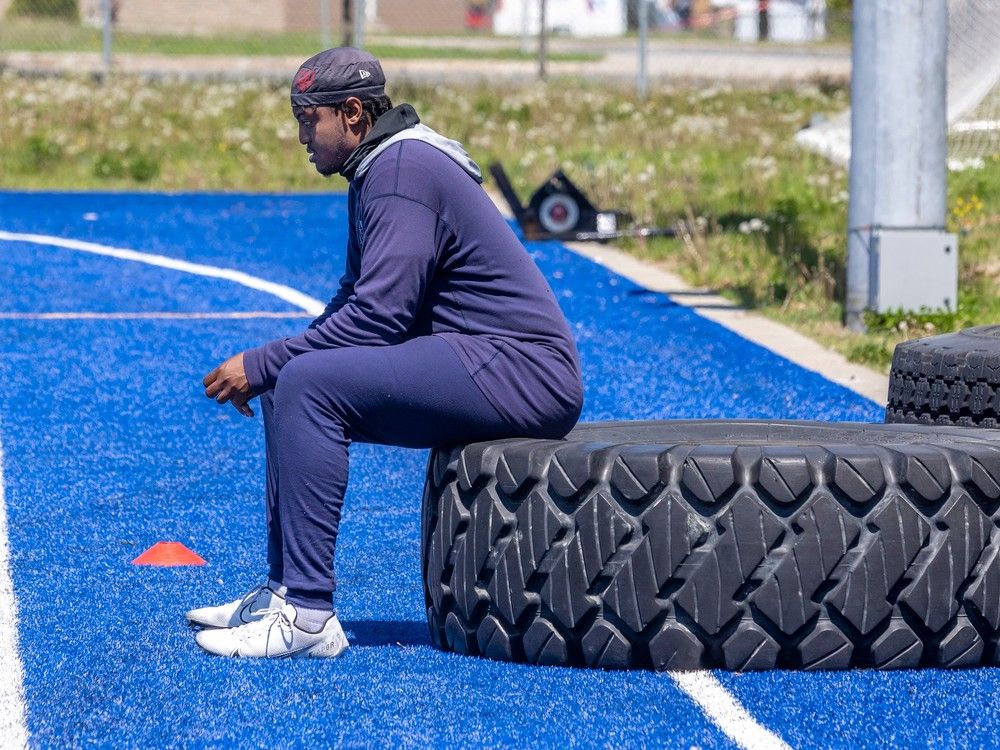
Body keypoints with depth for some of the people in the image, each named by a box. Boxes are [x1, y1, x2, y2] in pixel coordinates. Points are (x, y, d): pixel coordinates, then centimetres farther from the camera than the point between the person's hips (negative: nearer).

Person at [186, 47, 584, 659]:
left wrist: (261, 364, -15)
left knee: (307, 382, -22)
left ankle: (307, 617, -23)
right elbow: (358, 297, 21)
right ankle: (284, 589, 15)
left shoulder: (402, 168, -15)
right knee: (288, 385, 13)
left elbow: (377, 315, -22)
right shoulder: (377, 167, 17)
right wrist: (267, 369, 6)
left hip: (522, 368, -11)